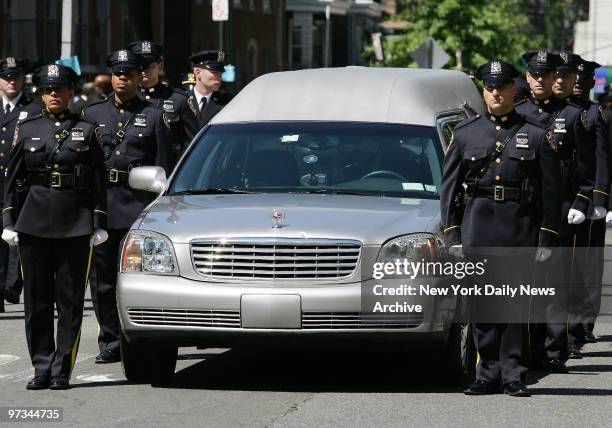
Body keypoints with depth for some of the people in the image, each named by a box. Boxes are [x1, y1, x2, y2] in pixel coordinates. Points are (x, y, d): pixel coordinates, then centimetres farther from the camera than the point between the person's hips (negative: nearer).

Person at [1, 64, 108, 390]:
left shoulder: (86, 130, 5)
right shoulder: (27, 129, 8)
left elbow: (98, 181, 5)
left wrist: (99, 225, 0)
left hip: (75, 225, -1)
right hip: (34, 223, 1)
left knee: (70, 301, -1)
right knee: (37, 300, 3)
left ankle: (62, 371, 4)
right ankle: (41, 369, 9)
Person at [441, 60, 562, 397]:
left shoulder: (535, 136, 5)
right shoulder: (465, 133, 9)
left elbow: (550, 191, 5)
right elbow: (448, 188, 10)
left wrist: (546, 239, -1)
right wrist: (452, 235, 3)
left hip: (519, 228, -1)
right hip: (477, 226, 1)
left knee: (515, 304, 0)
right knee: (481, 306, 1)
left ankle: (513, 376, 4)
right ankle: (488, 374, 7)